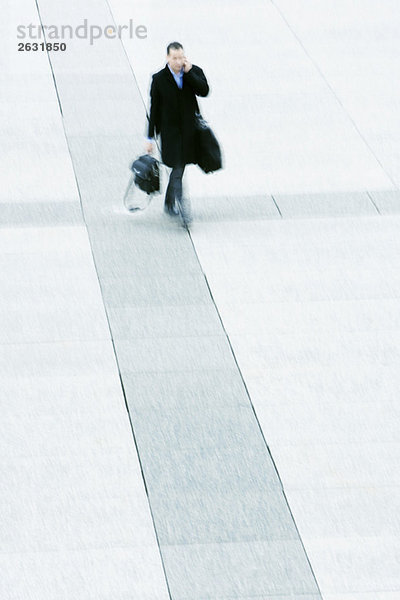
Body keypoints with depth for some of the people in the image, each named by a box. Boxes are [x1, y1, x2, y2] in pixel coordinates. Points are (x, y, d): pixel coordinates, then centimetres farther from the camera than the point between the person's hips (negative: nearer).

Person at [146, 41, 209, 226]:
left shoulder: (195, 72, -1)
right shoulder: (159, 79, -6)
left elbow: (204, 91, -18)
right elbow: (154, 109, -2)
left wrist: (189, 72, -22)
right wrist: (150, 137, -2)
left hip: (189, 130, 3)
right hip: (170, 129, -3)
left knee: (179, 167, 15)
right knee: (178, 169, -13)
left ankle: (169, 203, 32)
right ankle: (182, 203, -22)